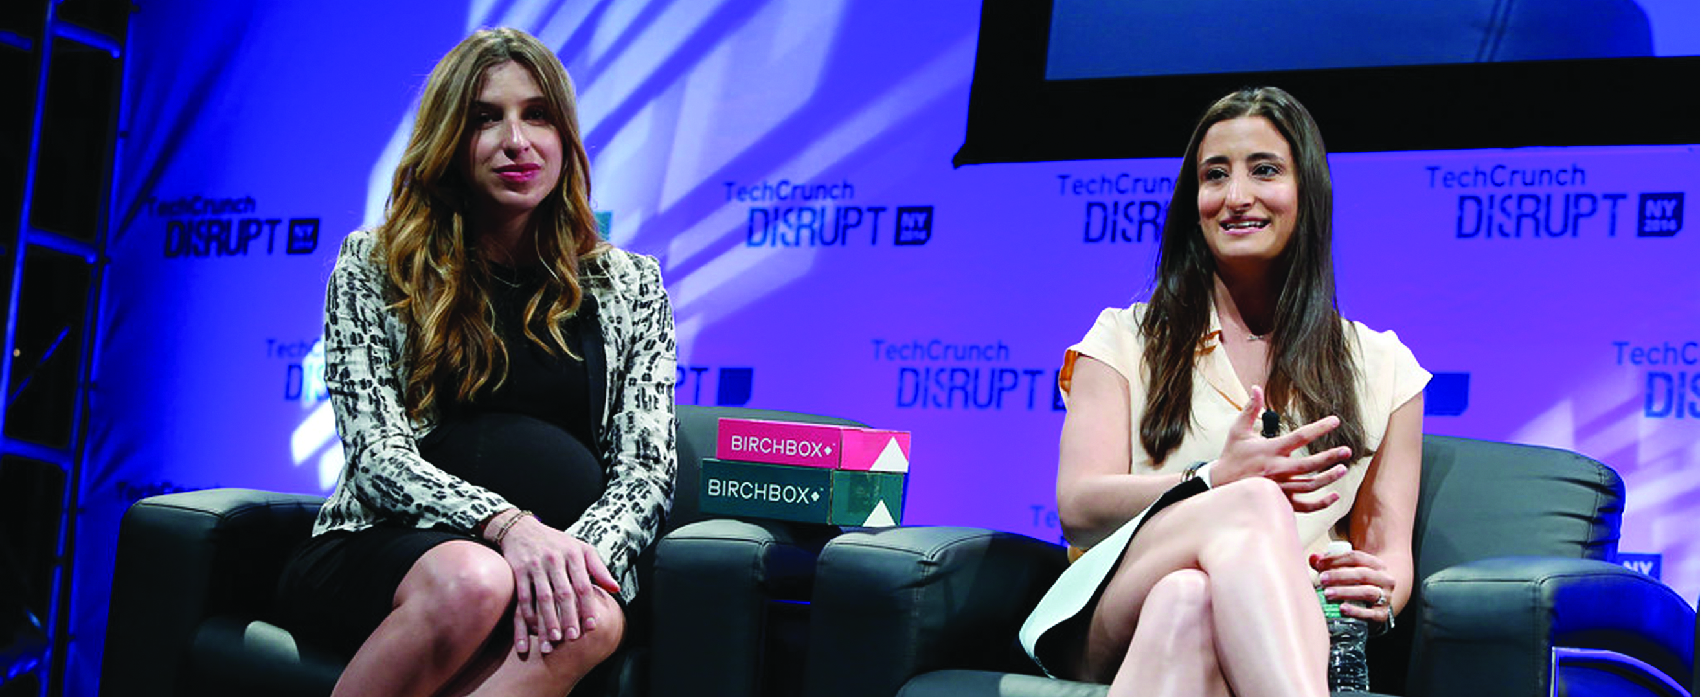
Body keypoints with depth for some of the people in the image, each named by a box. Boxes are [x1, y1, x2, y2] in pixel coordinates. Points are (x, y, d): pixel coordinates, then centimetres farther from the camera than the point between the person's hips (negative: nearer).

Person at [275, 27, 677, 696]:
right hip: (379, 551, -1)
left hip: (560, 555, 2)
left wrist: (579, 555, -18)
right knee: (472, 580, -38)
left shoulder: (628, 286, 13)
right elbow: (377, 452, -4)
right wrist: (506, 526, -23)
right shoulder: (373, 266, 8)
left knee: (593, 618, -36)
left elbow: (645, 470, 5)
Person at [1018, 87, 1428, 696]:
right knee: (1254, 503, -36)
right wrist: (1217, 481, -17)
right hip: (1112, 620, 0)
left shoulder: (1381, 367, 20)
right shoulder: (1124, 340, 16)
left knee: (1186, 601, -39)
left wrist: (1382, 591, -10)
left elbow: (1389, 543, 17)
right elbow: (1078, 509, 2)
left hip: (1277, 637, 1)